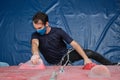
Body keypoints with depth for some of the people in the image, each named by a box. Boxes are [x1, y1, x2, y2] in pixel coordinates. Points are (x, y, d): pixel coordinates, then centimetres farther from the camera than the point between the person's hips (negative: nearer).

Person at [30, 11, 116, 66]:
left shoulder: (58, 31, -16)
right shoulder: (36, 35, -15)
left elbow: (74, 44, -18)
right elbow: (35, 43, -40)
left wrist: (86, 59, -29)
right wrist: (35, 54, -65)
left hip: (66, 55, 0)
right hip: (57, 64, 0)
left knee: (89, 53, -17)